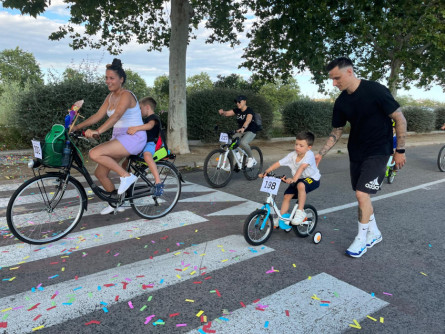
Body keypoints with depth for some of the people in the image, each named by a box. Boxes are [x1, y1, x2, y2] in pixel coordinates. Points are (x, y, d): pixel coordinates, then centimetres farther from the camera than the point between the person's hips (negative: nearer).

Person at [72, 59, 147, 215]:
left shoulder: (126, 95, -14)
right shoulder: (110, 96, 12)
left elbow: (117, 115, -31)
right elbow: (98, 115, 10)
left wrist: (98, 131, -43)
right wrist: (77, 127, 1)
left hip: (134, 138, -9)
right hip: (118, 137, 9)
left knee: (95, 154, -26)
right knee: (100, 173, 7)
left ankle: (126, 176, -14)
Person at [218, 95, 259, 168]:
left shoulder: (249, 110, -16)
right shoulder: (237, 110, 3)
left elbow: (248, 120, -36)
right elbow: (227, 113, -6)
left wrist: (243, 128, -55)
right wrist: (222, 112, -31)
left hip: (251, 131, -6)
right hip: (241, 131, 6)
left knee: (243, 142, -33)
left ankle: (251, 158, -9)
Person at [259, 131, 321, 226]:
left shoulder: (309, 155, -26)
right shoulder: (292, 155, -11)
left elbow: (302, 167, -42)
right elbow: (279, 163, -14)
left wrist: (294, 179, -56)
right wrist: (266, 172, -23)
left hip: (312, 179, -6)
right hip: (298, 179, 6)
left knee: (301, 185, -37)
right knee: (287, 197, -5)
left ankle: (300, 212, -22)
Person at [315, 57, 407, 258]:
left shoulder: (376, 91, -18)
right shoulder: (341, 102, -1)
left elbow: (400, 119, -11)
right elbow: (336, 131, 8)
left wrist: (400, 150, -11)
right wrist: (321, 154, -1)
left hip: (377, 151, -6)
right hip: (356, 151, 6)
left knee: (361, 193, -12)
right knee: (362, 195, 11)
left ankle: (361, 238, 8)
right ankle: (374, 233, 32)